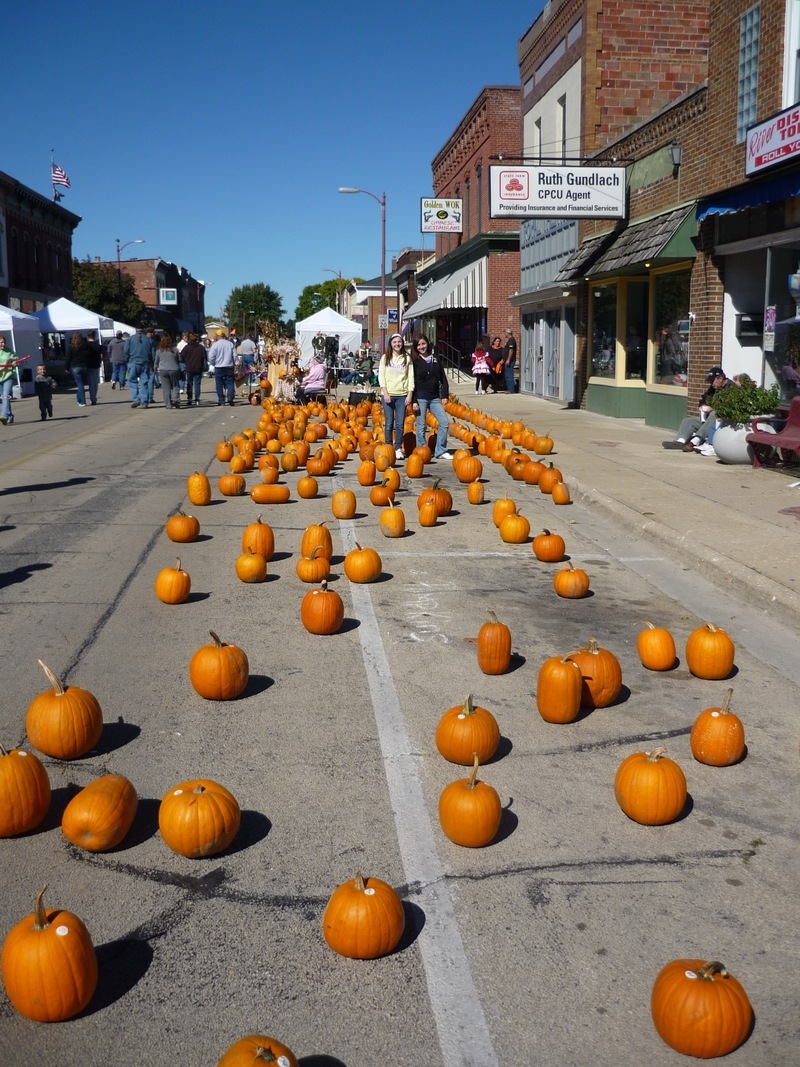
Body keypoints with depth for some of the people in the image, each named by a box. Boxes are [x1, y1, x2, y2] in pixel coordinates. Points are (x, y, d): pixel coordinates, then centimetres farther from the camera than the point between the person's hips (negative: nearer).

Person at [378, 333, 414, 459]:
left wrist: (410, 394, -3)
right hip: (388, 394, 0)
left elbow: (411, 377, 5)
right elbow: (381, 376, 2)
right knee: (389, 423, -1)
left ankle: (398, 449, 6)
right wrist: (385, 393, -8)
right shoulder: (385, 358, 6)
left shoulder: (407, 358, 7)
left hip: (402, 395, 0)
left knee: (400, 424, -2)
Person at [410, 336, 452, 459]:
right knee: (421, 426, -1)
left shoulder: (435, 359, 10)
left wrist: (445, 395, 2)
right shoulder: (414, 361, -2)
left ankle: (440, 451, 6)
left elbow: (443, 378, 11)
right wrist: (413, 401, -12)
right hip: (420, 398, -4)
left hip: (434, 398, 4)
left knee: (444, 422, -2)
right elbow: (412, 382, -5)